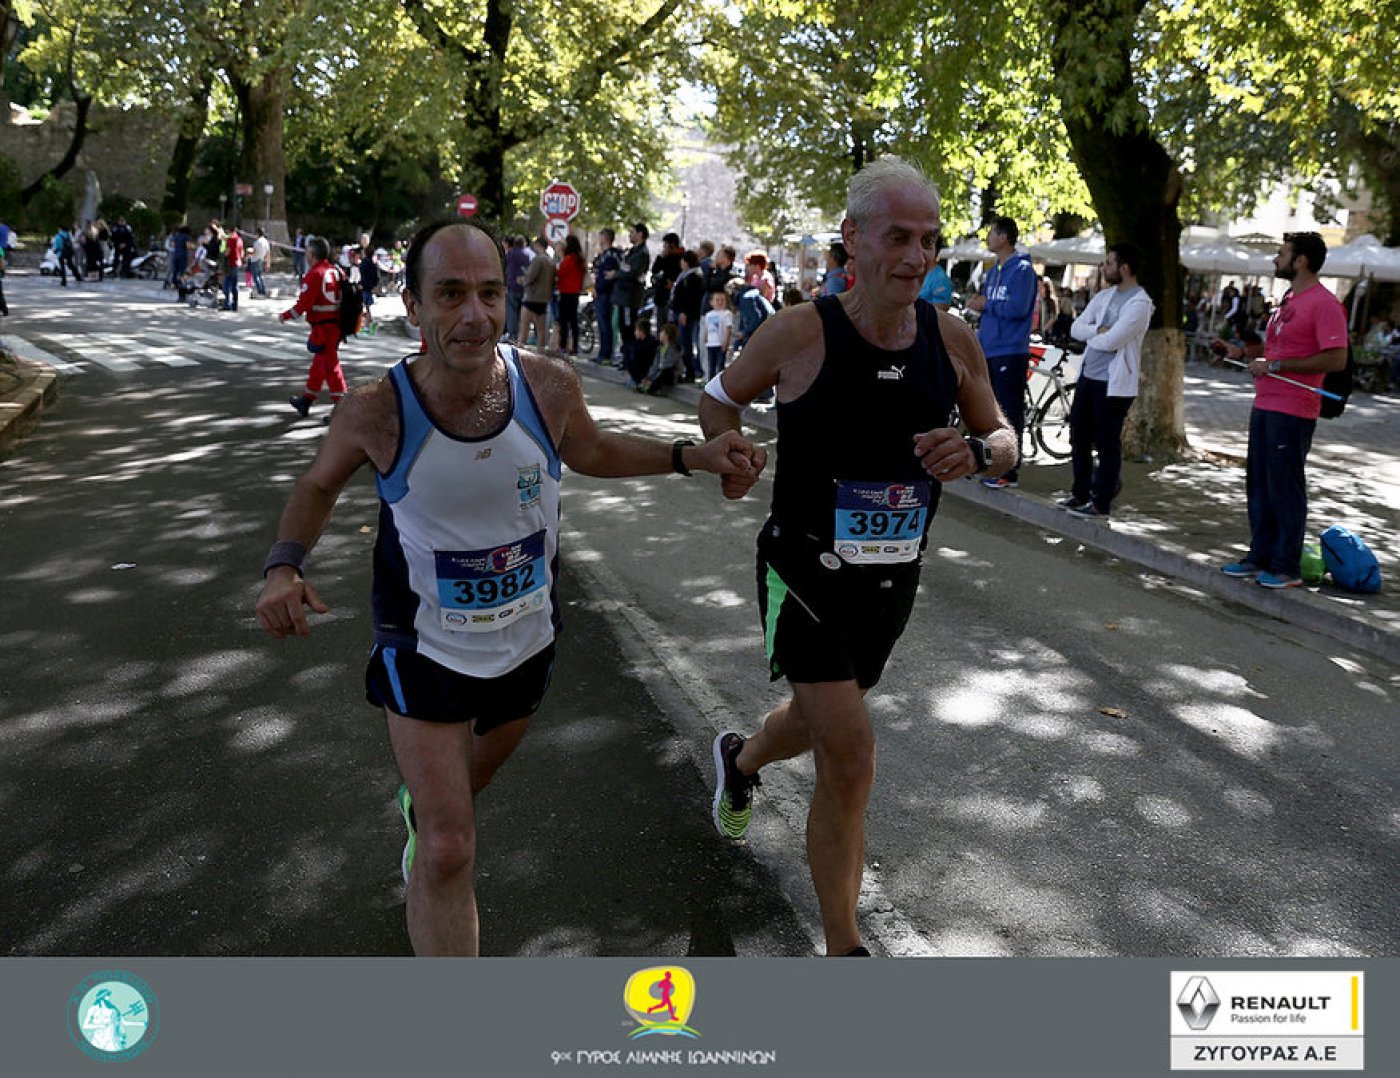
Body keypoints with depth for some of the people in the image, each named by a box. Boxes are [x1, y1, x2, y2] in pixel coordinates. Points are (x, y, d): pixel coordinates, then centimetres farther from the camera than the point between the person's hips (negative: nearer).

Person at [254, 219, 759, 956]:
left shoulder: (550, 386, -19)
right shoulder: (377, 412, -24)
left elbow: (591, 453, 4)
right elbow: (319, 485, -2)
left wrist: (694, 456, -7)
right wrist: (284, 565, -20)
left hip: (528, 635, 4)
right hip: (426, 647, -4)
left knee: (485, 763, 32)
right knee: (449, 853, -8)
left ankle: (423, 808, 68)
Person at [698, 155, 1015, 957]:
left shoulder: (952, 340, -5)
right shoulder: (800, 334, -15)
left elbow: (1006, 443, 6)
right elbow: (720, 398, 2)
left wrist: (978, 452, -17)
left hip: (894, 581, 5)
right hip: (807, 576, -5)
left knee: (825, 724, 26)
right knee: (851, 759, -10)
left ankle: (740, 760, 63)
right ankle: (845, 952, 12)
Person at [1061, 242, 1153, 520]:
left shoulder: (1140, 304, -14)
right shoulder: (1104, 295, 11)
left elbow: (1110, 341, -22)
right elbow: (1075, 328, 5)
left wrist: (1089, 334, -4)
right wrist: (1099, 331, -13)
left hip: (1113, 383, -8)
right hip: (1088, 375, 8)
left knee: (1107, 445, 0)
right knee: (1078, 439, 14)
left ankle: (1101, 504, 7)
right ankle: (1080, 493, 28)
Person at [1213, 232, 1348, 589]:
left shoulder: (1325, 304, -13)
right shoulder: (1288, 300, 17)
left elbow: (1336, 359, -20)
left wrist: (1276, 365, -20)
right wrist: (1240, 353, 12)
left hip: (1293, 412, -9)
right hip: (1265, 407, 9)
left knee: (1286, 488, -3)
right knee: (1259, 484, 13)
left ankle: (1287, 567, 6)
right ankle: (1260, 556, 23)